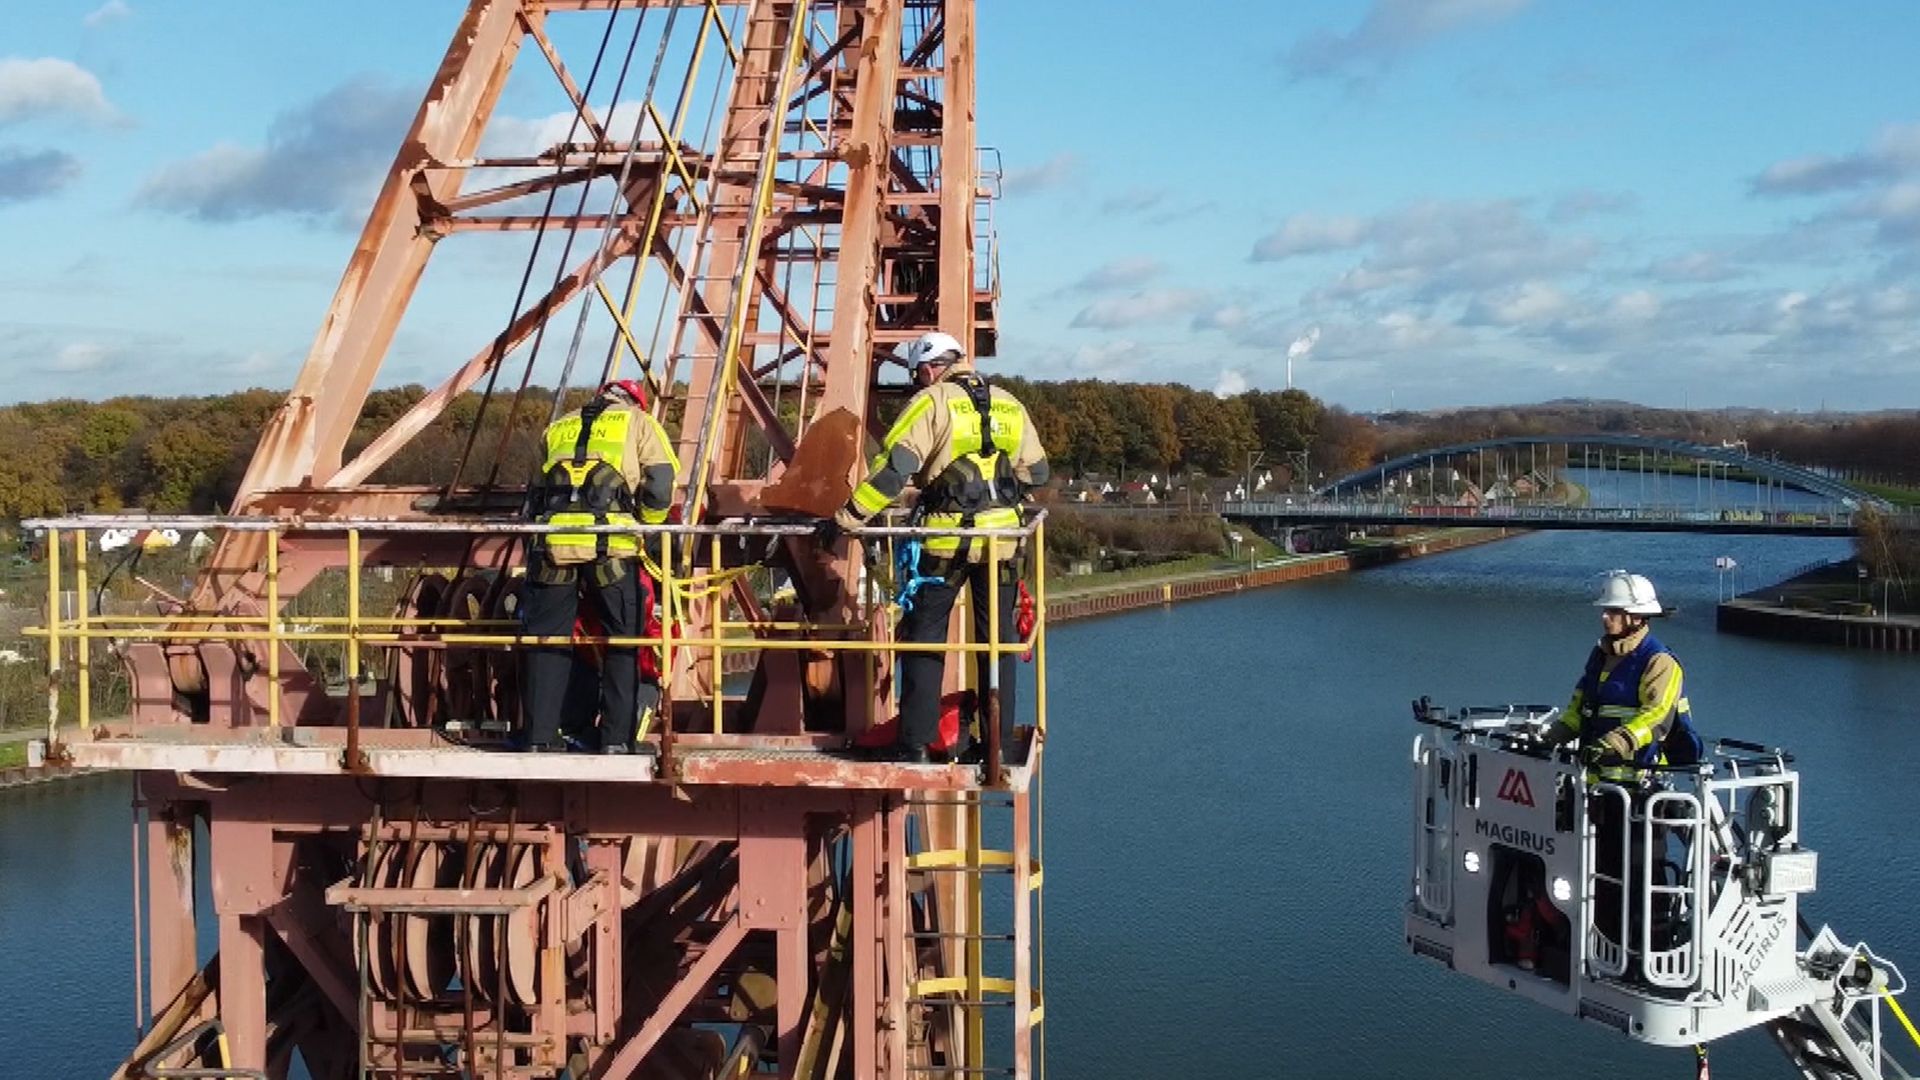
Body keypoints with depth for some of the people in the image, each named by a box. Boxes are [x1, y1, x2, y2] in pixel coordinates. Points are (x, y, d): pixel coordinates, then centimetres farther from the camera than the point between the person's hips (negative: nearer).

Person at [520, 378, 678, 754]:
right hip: (610, 543, -3)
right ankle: (618, 739, 7)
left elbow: (537, 490, 26)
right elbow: (660, 487, 5)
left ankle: (539, 737, 12)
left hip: (552, 539, 3)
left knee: (547, 639, 11)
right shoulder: (639, 421, 19)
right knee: (623, 639, 7)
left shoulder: (558, 427, 30)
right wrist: (642, 527, 19)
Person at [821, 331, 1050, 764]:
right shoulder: (1009, 405, 12)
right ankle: (1000, 743, 14)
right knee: (997, 641, 12)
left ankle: (915, 744, 4)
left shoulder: (931, 403, -5)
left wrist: (846, 518, -11)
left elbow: (892, 468, -14)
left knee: (924, 640, 5)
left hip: (946, 537, -4)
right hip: (1001, 534, 5)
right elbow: (1036, 471, 17)